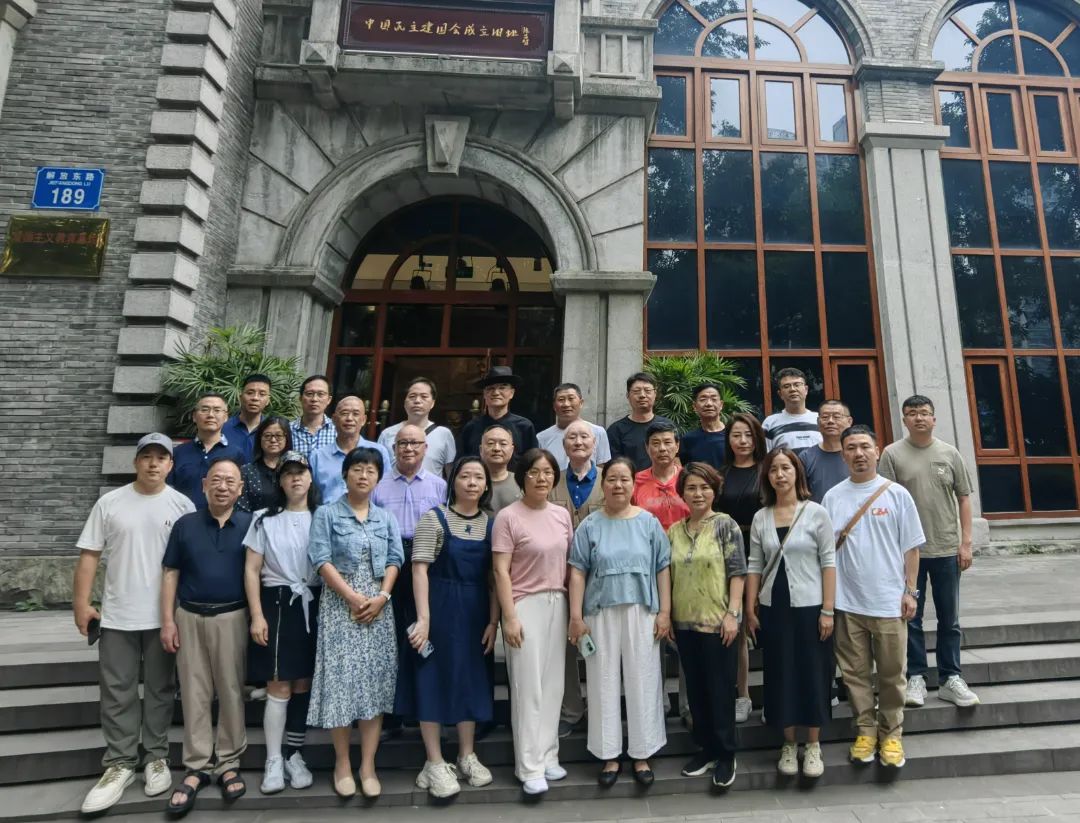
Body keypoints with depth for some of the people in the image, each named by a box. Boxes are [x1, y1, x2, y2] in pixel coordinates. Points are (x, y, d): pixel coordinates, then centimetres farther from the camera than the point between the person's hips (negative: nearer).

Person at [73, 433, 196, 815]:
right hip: (117, 615, 1)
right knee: (117, 692, 8)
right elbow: (90, 554, 3)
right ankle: (120, 764, 22)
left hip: (164, 616, -1)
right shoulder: (109, 503, 1)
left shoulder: (183, 506, -2)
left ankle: (155, 758, 25)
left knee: (159, 690, 11)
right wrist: (81, 603, -1)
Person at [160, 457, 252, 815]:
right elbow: (171, 574, 6)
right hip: (190, 616, 2)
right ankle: (196, 768, 19)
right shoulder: (185, 524, 5)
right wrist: (168, 620, -1)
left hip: (232, 617, -1)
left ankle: (229, 763, 20)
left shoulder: (251, 524, -1)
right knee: (194, 694, 8)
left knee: (231, 691, 6)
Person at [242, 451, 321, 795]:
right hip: (277, 604, -2)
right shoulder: (265, 519, 3)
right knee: (279, 686, -2)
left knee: (304, 684, 8)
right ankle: (273, 761, 11)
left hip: (314, 605, 2)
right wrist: (257, 615, -7)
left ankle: (294, 755, 22)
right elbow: (251, 570, 1)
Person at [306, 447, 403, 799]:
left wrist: (382, 597, -10)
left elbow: (395, 559, 5)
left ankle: (368, 766, 14)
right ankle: (342, 764, 18)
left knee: (375, 682, 3)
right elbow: (321, 560, -7)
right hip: (341, 606, -3)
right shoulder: (326, 513, 1)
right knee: (342, 681, 0)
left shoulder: (385, 518, 11)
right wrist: (353, 597, -14)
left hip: (379, 607, 3)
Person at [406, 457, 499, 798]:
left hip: (476, 611, 4)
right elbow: (420, 569, -13)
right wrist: (423, 618, -19)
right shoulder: (434, 518, -8)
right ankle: (434, 763, 20)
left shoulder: (491, 523, 4)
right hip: (440, 607, -4)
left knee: (472, 678, 13)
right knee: (435, 678, 4)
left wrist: (493, 620, 0)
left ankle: (467, 756, 29)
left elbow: (493, 576, 4)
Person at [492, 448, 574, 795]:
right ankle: (530, 767, 17)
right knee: (529, 686, 3)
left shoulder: (562, 515, 6)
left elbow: (569, 563, 12)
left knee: (553, 685, 12)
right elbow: (501, 571, -11)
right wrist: (509, 617, -14)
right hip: (525, 605, -5)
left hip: (557, 604, 5)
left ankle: (548, 757, 28)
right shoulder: (508, 517, -10)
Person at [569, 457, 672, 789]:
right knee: (604, 683, 8)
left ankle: (642, 754, 24)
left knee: (642, 683, 8)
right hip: (601, 614, 0)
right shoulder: (590, 525, 1)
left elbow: (662, 569, 4)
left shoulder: (649, 522, 2)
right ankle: (609, 755, 23)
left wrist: (665, 612, -1)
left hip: (641, 613, 0)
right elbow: (578, 572, -1)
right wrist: (576, 616, -5)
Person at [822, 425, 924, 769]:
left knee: (891, 673, 10)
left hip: (888, 601, -1)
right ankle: (865, 731, 26)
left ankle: (891, 734, 27)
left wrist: (910, 591, -1)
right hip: (847, 601, 1)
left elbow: (911, 547, 2)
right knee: (855, 672, 11)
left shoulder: (897, 494, 0)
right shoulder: (832, 497, 2)